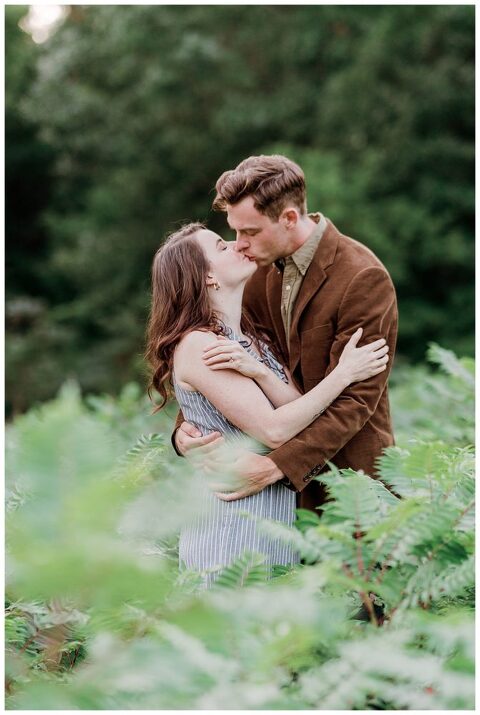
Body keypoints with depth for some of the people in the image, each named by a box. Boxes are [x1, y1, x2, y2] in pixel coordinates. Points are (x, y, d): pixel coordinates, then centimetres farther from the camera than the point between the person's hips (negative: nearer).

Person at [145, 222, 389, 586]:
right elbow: (274, 430, -20)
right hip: (232, 523, -8)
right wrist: (343, 374, -15)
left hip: (276, 514, 8)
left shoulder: (252, 337, 12)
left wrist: (257, 371, -20)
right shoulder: (197, 345, -15)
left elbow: (298, 408, -2)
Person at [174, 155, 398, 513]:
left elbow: (355, 398, -22)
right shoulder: (265, 269, 2)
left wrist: (276, 466, -30)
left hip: (349, 469, -5)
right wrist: (185, 426, -13)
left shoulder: (363, 278, -19)